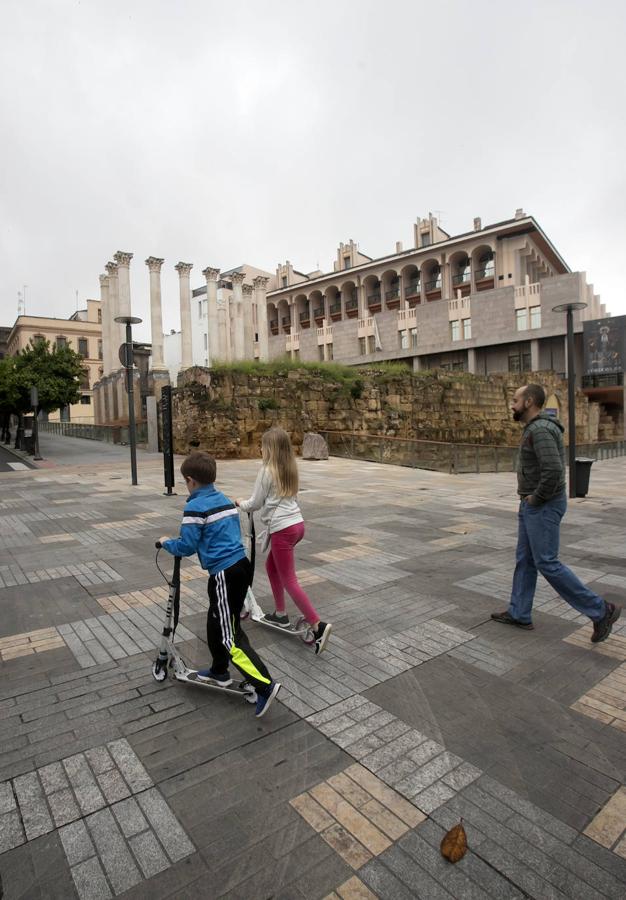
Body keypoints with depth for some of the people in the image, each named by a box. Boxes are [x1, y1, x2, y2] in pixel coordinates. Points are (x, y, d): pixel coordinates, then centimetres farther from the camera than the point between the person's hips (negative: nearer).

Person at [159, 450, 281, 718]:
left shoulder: (195, 507, -12)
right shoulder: (226, 500, 13)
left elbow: (187, 547, -10)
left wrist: (166, 543, 8)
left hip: (225, 574, -9)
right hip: (242, 565, 9)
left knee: (230, 636, -1)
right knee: (216, 623, 24)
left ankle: (265, 685, -5)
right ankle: (219, 672, 39)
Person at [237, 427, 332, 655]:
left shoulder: (266, 470, -11)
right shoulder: (289, 468, 10)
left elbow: (255, 504, -5)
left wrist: (239, 503, 15)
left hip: (283, 529, -8)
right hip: (296, 523, 8)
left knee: (289, 581, -1)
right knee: (271, 566, 25)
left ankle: (318, 625, -6)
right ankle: (280, 614, 33)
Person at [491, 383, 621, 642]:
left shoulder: (540, 430, -21)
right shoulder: (535, 428, 12)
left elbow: (553, 470, -33)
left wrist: (536, 497, -18)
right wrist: (531, 497, 13)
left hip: (543, 507, -10)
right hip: (531, 506, 10)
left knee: (547, 564, -3)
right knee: (525, 560, 14)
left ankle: (600, 610, 9)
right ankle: (519, 614, 24)